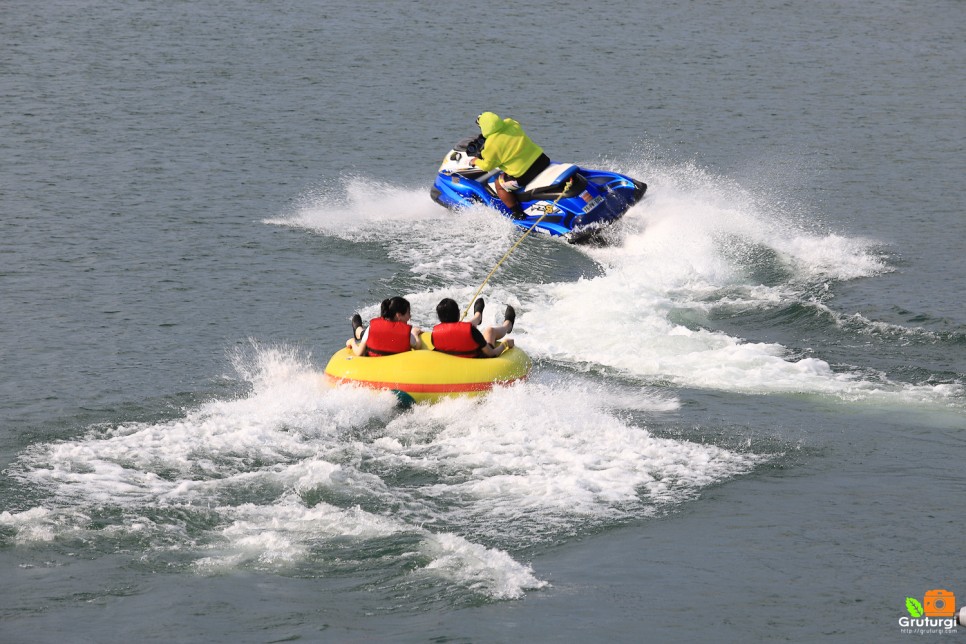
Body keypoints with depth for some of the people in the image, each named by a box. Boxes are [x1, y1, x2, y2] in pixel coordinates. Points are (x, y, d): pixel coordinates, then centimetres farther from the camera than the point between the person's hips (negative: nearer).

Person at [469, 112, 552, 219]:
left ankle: (518, 214, 14)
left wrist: (476, 162, 20)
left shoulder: (491, 144, -14)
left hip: (524, 174, -7)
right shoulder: (510, 123, 3)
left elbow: (487, 166, -1)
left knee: (499, 185, 14)